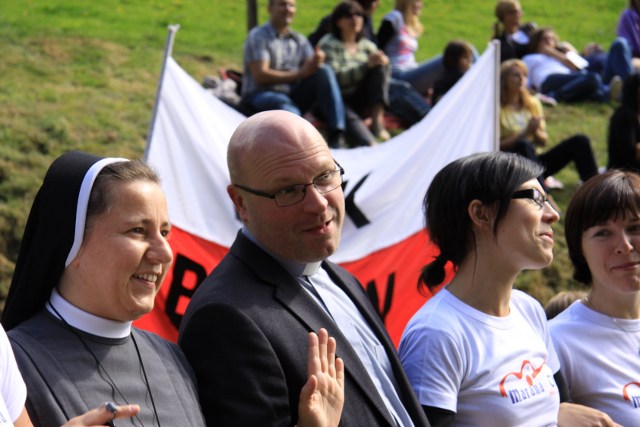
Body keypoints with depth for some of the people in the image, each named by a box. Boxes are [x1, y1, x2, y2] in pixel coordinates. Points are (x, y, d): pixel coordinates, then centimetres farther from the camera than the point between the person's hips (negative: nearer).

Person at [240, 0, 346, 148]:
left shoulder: (299, 40, 16)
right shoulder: (258, 36, -2)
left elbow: (311, 69, 3)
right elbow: (260, 75, -13)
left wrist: (317, 63, -23)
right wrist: (300, 74, -18)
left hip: (292, 94, 5)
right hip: (260, 95, -5)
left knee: (325, 71, -18)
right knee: (288, 109, -38)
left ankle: (337, 136, -30)